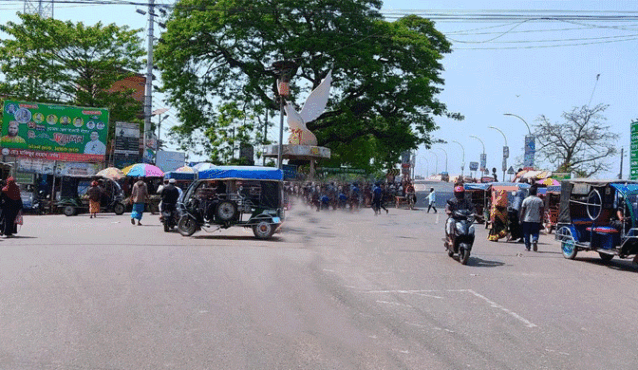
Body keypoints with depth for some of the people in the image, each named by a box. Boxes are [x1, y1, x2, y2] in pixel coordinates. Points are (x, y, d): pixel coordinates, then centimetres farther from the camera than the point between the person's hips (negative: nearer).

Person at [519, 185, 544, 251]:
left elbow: (522, 211, -1)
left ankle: (527, 246, 10)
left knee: (526, 234, 9)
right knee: (535, 233, 6)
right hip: (536, 220, 0)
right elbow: (541, 211, 0)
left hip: (527, 220, 0)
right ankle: (535, 241, -22)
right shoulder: (539, 200, 0)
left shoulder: (526, 200, -1)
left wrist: (521, 219, 5)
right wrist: (541, 219, 7)